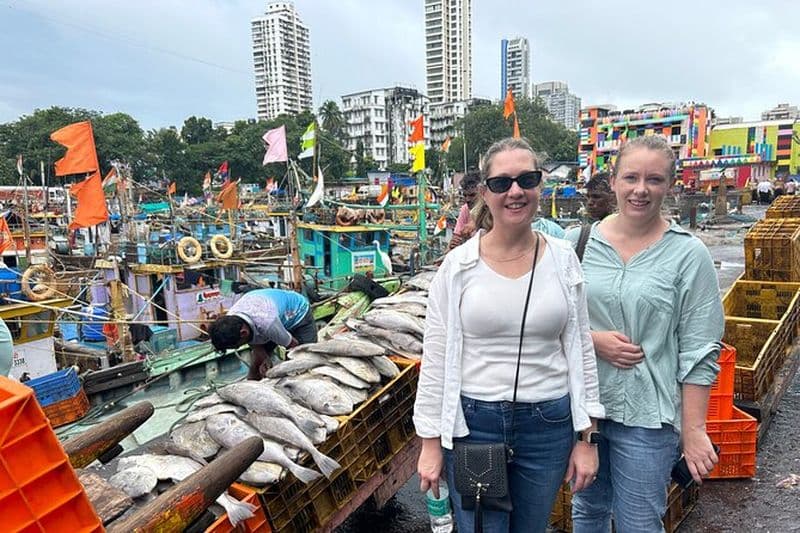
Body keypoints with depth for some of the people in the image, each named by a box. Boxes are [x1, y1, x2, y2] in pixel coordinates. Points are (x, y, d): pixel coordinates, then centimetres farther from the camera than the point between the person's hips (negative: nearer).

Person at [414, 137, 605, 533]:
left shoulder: (563, 258, -2)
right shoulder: (458, 265, -8)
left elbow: (581, 350, 3)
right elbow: (435, 359, -5)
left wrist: (586, 437, 3)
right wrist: (431, 442, -3)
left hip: (549, 425, 2)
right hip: (473, 424, -2)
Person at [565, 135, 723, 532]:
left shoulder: (688, 254, -7)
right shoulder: (577, 240, -2)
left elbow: (699, 352, -8)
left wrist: (693, 429, -9)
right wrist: (592, 339, -13)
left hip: (646, 416, -2)